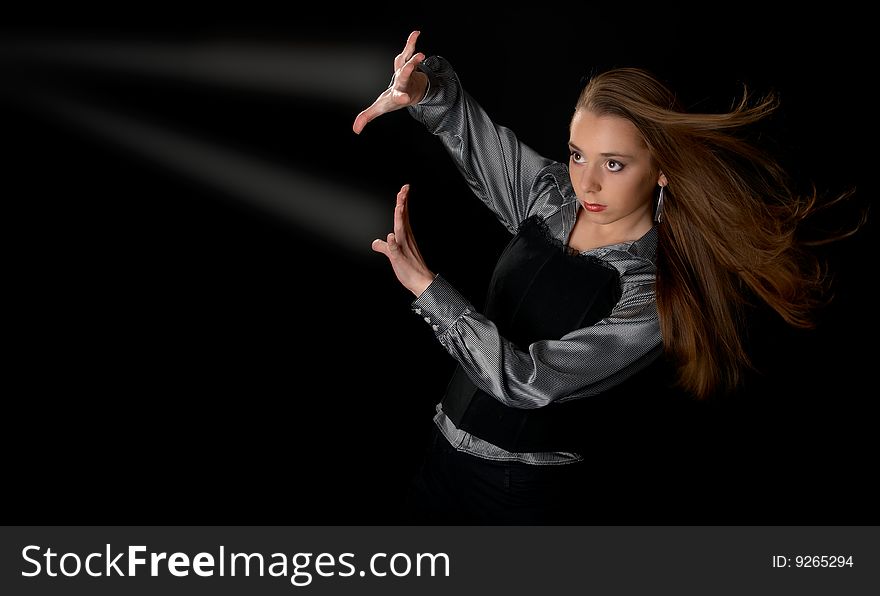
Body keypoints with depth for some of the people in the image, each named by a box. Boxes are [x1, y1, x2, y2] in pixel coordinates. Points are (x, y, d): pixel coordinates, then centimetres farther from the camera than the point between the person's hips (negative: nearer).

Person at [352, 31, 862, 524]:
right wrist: (423, 86, -19)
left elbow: (527, 381, -27)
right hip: (446, 450, 6)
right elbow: (473, 135, 3)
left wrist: (425, 284, -27)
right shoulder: (551, 198, -5)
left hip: (524, 491, -6)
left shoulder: (653, 298, -22)